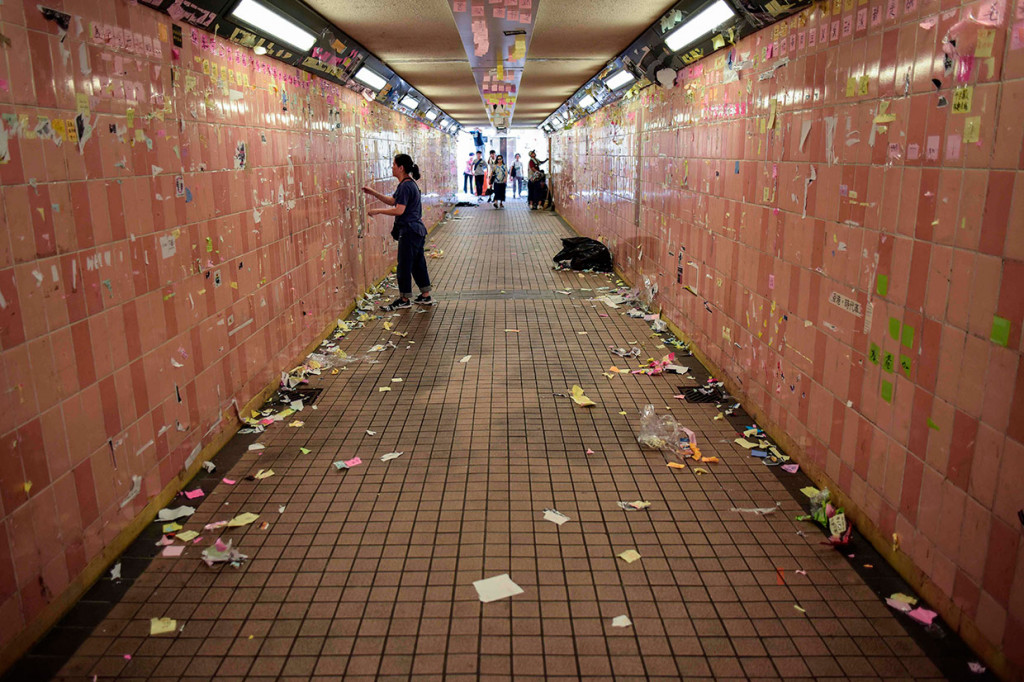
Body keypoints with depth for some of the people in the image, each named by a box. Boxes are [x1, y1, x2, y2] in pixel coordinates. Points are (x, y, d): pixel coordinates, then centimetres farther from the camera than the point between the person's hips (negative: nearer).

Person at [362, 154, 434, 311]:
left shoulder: (405, 186, -17)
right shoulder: (409, 183, 15)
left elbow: (399, 210, -23)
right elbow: (392, 201, 23)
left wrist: (378, 211, -15)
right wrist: (374, 193, 18)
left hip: (409, 231, -10)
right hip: (417, 230, 10)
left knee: (404, 265, 0)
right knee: (418, 264, 15)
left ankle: (404, 299, 9)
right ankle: (426, 297, 21)